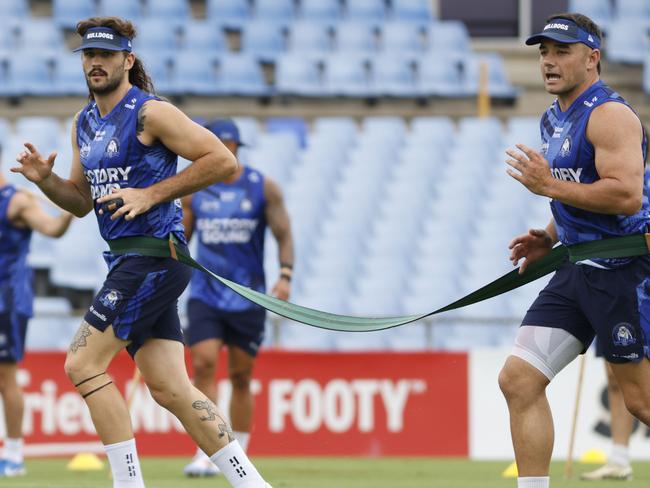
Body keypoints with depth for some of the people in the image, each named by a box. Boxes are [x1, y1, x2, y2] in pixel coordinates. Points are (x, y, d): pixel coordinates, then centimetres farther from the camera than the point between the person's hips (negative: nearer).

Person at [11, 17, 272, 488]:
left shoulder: (151, 113, -9)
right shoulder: (84, 123, 16)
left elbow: (224, 161, -13)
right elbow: (82, 201, 24)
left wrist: (151, 194, -16)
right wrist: (46, 179, 3)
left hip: (154, 256, -8)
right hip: (128, 261, 8)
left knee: (83, 365, -12)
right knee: (170, 388, 3)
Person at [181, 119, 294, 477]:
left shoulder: (263, 188, -1)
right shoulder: (194, 190, 5)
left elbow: (284, 235, 0)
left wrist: (285, 275, -15)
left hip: (247, 298, -1)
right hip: (204, 296, 1)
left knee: (241, 377, 4)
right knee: (204, 365, -16)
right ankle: (206, 455, -17)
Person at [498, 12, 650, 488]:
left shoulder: (610, 114, -13)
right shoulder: (554, 119, 16)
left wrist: (549, 185, -22)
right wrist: (549, 239, 13)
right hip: (575, 271, 9)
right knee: (519, 379, -1)